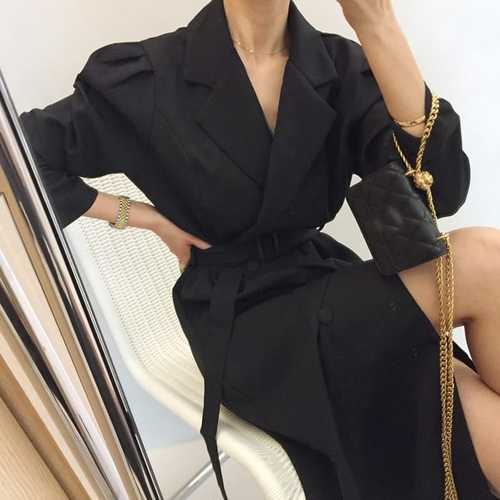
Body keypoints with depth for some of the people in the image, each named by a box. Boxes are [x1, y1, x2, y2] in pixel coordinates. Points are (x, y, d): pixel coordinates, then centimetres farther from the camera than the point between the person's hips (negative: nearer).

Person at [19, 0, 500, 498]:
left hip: (327, 285, 5)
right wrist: (148, 218, -8)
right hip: (245, 327, -4)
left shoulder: (342, 66, 0)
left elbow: (442, 189, -14)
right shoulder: (149, 77, -9)